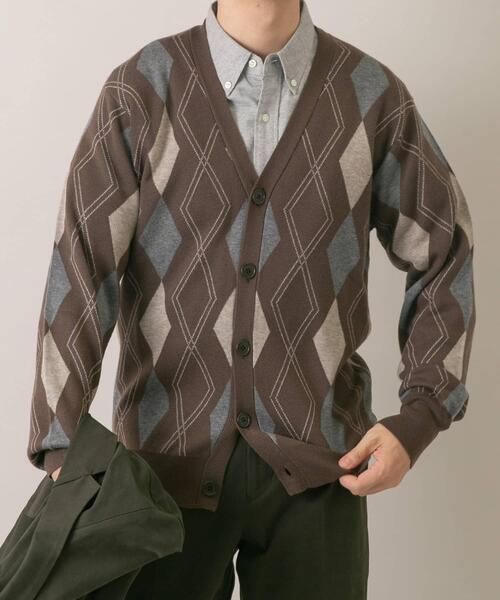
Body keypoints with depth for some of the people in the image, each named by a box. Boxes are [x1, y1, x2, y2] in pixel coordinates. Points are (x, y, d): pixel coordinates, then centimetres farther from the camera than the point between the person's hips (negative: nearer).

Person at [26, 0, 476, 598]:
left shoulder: (374, 95, -1)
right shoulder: (142, 89, -4)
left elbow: (445, 258, 5)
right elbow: (81, 268, -10)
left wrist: (418, 419, -3)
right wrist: (60, 449, -16)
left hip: (316, 460, 1)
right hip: (169, 456, 0)